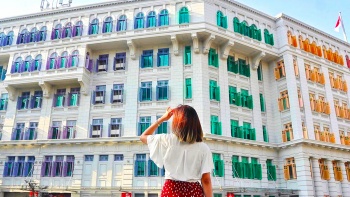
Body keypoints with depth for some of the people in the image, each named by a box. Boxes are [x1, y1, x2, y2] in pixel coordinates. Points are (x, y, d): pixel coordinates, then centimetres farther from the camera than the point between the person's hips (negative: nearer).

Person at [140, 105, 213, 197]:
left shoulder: (168, 140, -3)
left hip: (171, 190, 0)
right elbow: (206, 180, -6)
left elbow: (143, 136, 14)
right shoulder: (203, 148, -4)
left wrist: (162, 118, 14)